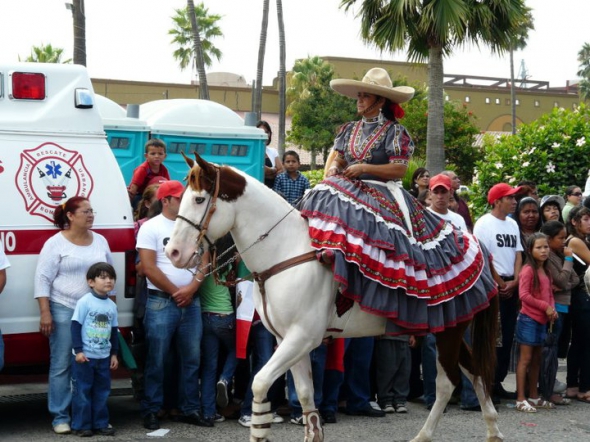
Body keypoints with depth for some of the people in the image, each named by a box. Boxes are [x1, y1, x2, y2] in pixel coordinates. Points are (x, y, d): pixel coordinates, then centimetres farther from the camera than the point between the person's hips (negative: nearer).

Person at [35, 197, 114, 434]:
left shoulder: (100, 241, 10)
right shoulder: (56, 243, -5)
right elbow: (42, 279, -7)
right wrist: (45, 313, -13)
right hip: (64, 310, -4)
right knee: (61, 365, -1)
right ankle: (60, 417, 5)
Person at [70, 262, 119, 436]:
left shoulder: (112, 305, 7)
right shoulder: (85, 302, -11)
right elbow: (76, 326, -11)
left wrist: (114, 354, 13)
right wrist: (78, 350, -15)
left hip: (104, 357, 6)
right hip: (85, 356, -6)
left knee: (102, 391, 10)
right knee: (83, 391, 0)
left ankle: (100, 424, 18)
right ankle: (82, 425, 8)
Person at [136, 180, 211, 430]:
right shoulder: (151, 227, -4)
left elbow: (204, 260, 7)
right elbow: (149, 268, -11)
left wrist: (192, 287, -9)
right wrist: (175, 292, -8)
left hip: (191, 301, 5)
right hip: (161, 302, -5)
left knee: (191, 359, 8)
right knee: (156, 360, 0)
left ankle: (190, 410, 17)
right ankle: (151, 411, 9)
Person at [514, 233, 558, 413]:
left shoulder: (546, 272, 13)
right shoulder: (528, 270, -13)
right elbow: (524, 295, -18)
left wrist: (552, 309, -2)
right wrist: (545, 307, -15)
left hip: (542, 320, 8)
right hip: (528, 319, -8)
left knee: (537, 359, 14)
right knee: (525, 359, -6)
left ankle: (534, 396, 22)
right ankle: (521, 399, -3)